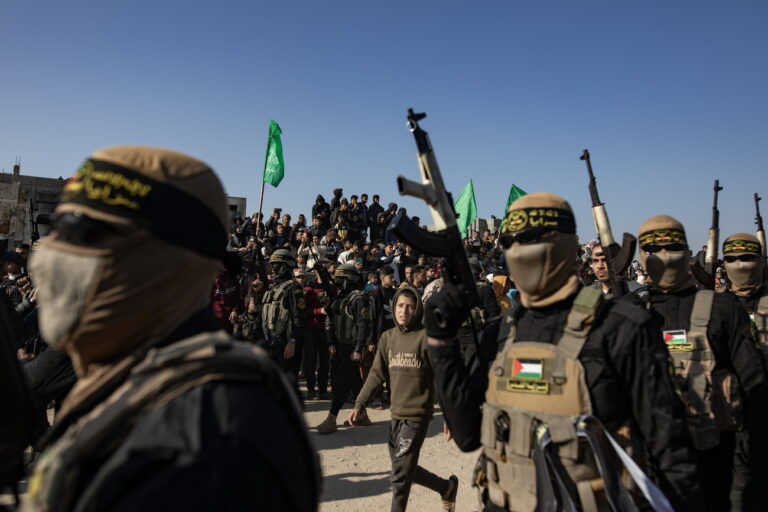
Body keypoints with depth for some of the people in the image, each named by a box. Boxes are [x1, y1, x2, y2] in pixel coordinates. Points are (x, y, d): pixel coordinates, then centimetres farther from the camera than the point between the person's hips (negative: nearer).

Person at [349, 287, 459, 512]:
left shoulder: (426, 337, -11)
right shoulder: (387, 337, 6)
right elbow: (377, 374, 7)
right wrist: (360, 404, 0)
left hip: (417, 414, -6)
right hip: (396, 413, 6)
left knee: (401, 472, -2)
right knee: (406, 468, 18)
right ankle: (446, 487, 40)